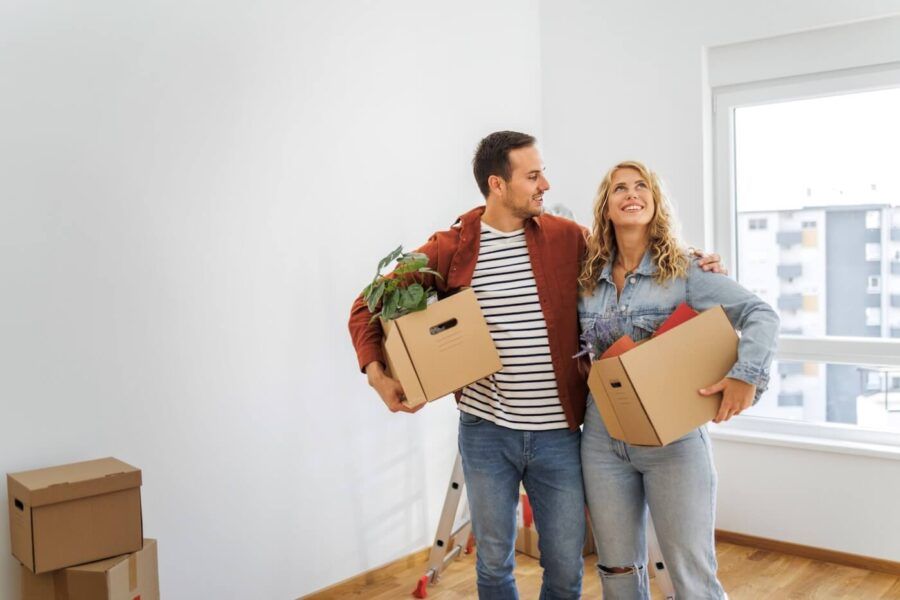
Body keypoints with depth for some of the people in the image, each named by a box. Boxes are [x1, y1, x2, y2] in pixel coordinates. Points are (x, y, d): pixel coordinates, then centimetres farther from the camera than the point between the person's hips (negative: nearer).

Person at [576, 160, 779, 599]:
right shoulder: (587, 280, 6)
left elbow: (760, 315, -11)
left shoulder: (683, 271, -4)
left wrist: (747, 375, -25)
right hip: (602, 441, 4)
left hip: (674, 440, -3)